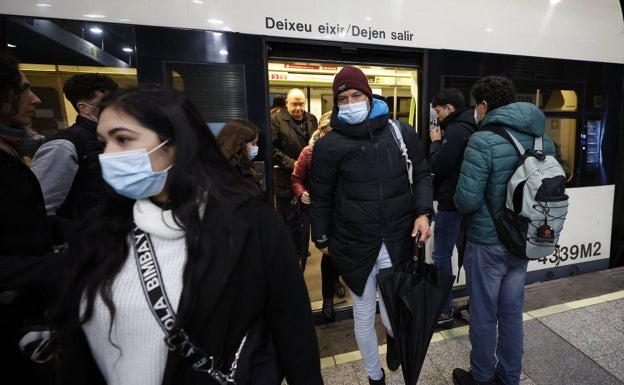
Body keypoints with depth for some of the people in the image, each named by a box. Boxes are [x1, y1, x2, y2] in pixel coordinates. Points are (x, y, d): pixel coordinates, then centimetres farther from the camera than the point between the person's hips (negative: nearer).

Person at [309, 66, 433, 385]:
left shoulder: (402, 134, 0)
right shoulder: (329, 145, -6)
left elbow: (421, 175, 9)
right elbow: (321, 197, 2)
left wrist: (423, 212, -6)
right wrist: (323, 239, 7)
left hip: (397, 242, 1)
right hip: (354, 245, 0)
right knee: (363, 318, 15)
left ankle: (394, 335, 49)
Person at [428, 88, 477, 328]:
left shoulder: (455, 130, -17)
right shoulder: (469, 127, 14)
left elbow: (438, 165, -19)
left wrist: (435, 142, -6)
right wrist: (441, 142, 7)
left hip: (451, 202, -10)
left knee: (441, 256, -2)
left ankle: (444, 312, 8)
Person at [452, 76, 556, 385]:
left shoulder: (484, 141, -20)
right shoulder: (543, 140, 3)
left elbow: (466, 200, -23)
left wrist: (459, 201, -1)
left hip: (487, 243, -6)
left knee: (484, 315, 11)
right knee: (512, 312, 19)